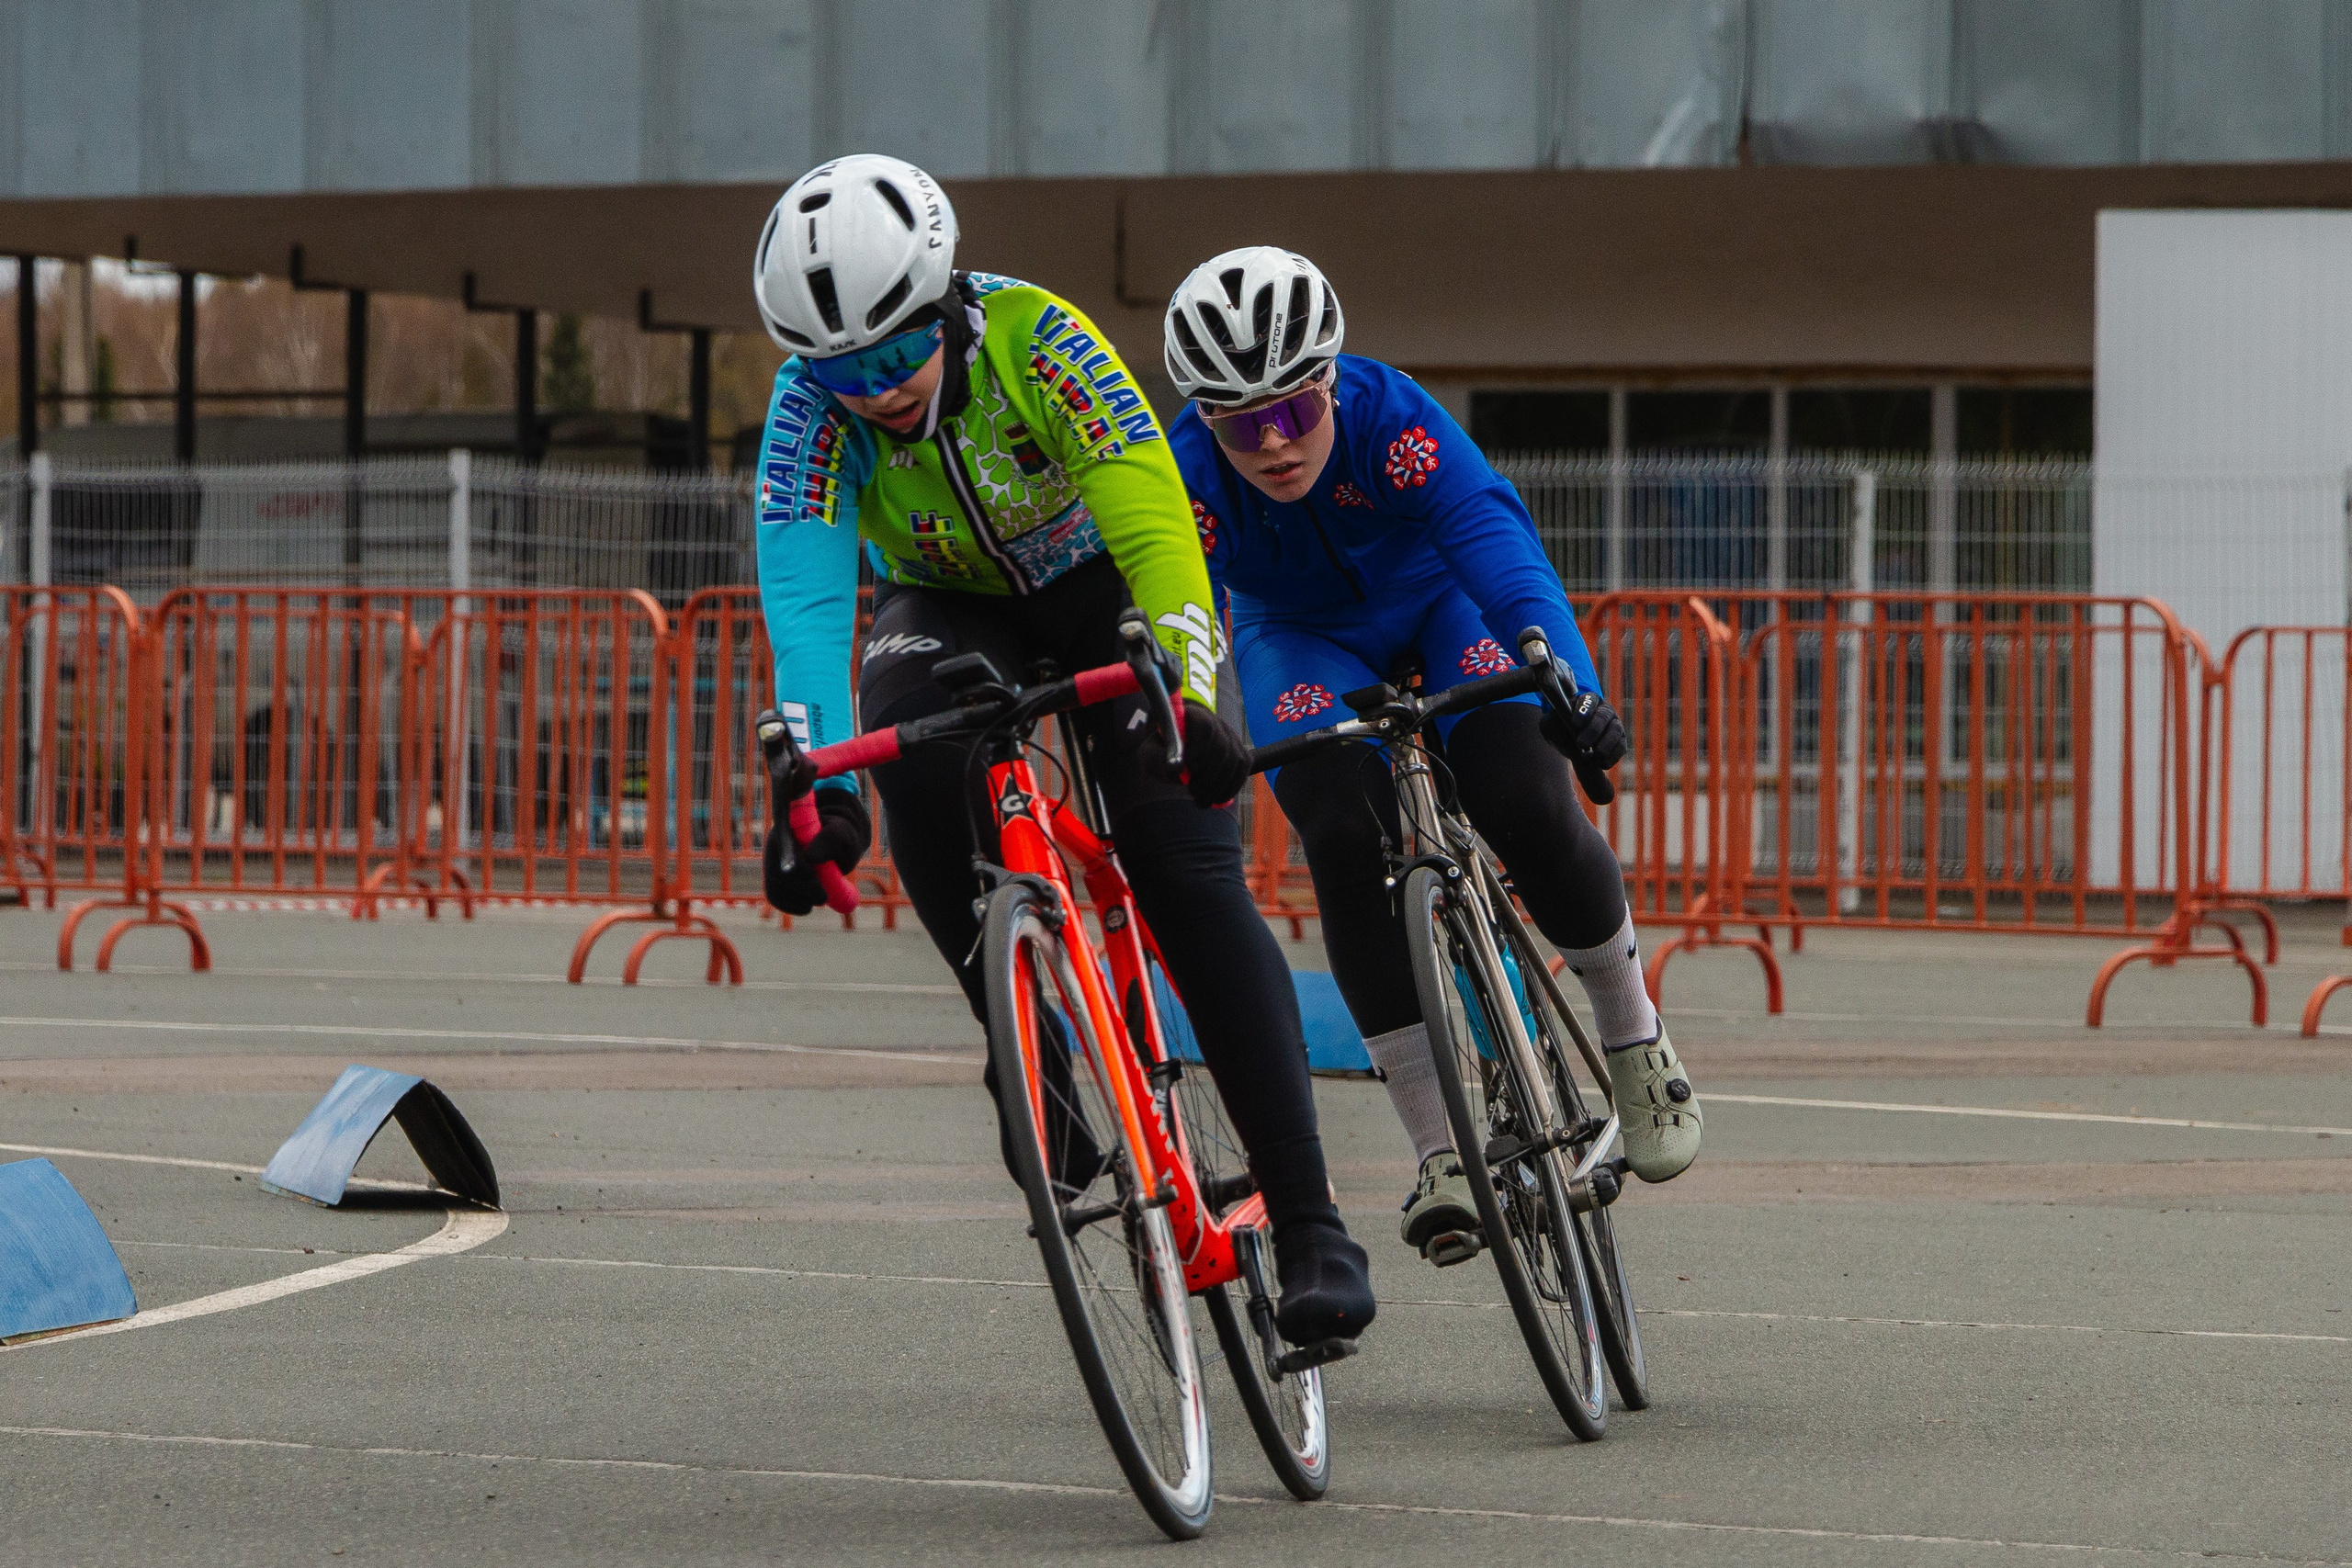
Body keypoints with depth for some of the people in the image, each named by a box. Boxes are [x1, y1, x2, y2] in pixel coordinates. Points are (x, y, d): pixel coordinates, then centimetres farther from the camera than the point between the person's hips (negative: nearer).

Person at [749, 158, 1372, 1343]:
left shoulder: (1034, 340, -32)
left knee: (1188, 861, -20)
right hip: (948, 602, 2)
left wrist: (1187, 699, -54)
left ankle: (1307, 1222, -21)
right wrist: (816, 783, -49)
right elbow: (803, 591, -35)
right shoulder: (810, 405, -26)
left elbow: (1157, 524, -39)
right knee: (910, 750, -33)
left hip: (1100, 580, -2)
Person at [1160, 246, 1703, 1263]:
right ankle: (1439, 1151, -15)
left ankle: (1636, 1043, 4)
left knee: (1526, 809, -24)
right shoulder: (1190, 478, -31)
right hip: (1304, 637, 1)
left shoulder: (1390, 417, -37)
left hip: (1442, 599, -1)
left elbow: (1496, 541, -49)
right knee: (1345, 841, -24)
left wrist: (1569, 685, -65)